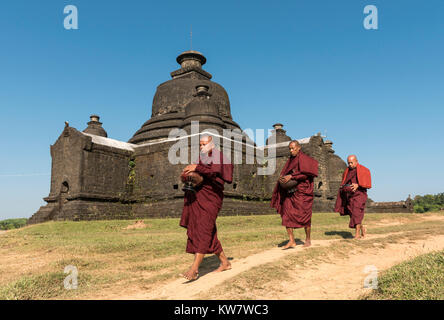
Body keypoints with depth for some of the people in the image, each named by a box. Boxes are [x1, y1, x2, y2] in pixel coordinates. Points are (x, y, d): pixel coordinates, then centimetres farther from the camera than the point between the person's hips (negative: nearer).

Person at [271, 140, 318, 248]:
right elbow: (285, 174, 17)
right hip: (289, 192, 6)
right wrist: (282, 178, -4)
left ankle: (308, 239, 20)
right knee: (286, 215, -4)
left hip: (302, 192, -6)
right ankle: (292, 241, -1)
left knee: (304, 216, 2)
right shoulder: (290, 160, 17)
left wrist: (292, 176, -20)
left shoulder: (303, 158, -4)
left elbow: (306, 173, -15)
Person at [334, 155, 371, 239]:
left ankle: (358, 233, -13)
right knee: (352, 214, 5)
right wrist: (343, 186, -3)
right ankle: (362, 228, 27)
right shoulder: (347, 171, 13)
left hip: (359, 195, -5)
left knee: (356, 213, -15)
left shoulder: (363, 170, -3)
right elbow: (344, 183, 19)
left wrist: (358, 185, -24)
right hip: (349, 195, 5)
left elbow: (367, 183, -10)